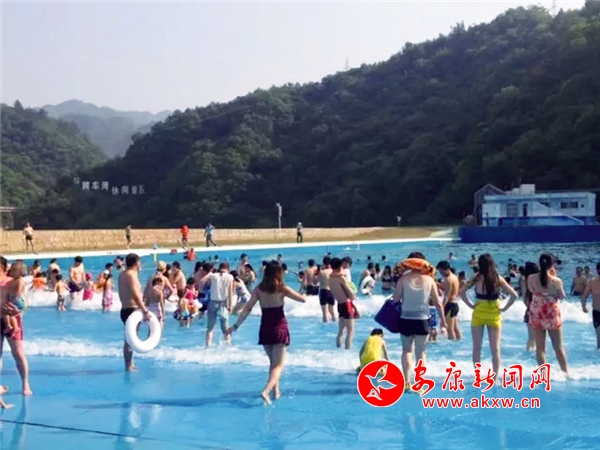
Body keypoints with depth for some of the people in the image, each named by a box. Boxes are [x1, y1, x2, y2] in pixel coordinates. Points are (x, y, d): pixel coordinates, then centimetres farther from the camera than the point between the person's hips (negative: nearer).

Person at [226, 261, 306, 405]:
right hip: (280, 328, -4)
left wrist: (235, 326, -2)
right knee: (278, 364, -3)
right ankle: (266, 391, -24)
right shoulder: (282, 289, -8)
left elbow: (247, 309, -5)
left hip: (265, 328, 4)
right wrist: (301, 294, 19)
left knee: (273, 362, 23)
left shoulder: (259, 289, 0)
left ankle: (276, 391, 28)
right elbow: (303, 299, -4)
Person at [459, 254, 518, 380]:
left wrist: (471, 305, -5)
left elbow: (461, 292, -12)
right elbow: (514, 295, -6)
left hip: (478, 315, -1)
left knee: (477, 348, 9)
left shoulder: (477, 278, -7)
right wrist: (504, 308, 0)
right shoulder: (498, 279, -4)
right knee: (495, 349, 7)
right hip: (494, 315, 1)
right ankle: (495, 378, 5)